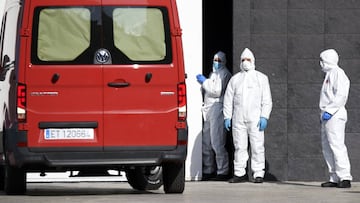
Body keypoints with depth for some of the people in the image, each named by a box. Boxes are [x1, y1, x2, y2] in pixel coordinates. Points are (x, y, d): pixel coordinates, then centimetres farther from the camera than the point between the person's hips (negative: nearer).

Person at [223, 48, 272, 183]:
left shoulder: (261, 78, 10)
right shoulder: (235, 79, 15)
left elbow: (266, 100, 5)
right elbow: (228, 99, 14)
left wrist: (264, 117, -6)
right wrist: (227, 117, 4)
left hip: (255, 119, -2)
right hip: (238, 119, 2)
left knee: (257, 147, -6)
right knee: (239, 146, 1)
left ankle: (258, 174, -3)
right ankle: (240, 173, 6)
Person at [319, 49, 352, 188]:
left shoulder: (337, 73, -8)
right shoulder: (329, 74, 23)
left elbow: (341, 95, -18)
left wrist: (330, 111, -21)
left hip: (335, 115, -11)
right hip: (327, 115, 11)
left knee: (337, 145, -16)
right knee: (327, 147, 8)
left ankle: (345, 177, -19)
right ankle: (335, 178, 9)